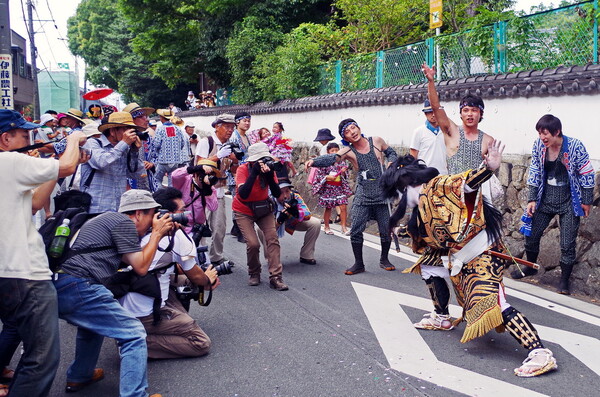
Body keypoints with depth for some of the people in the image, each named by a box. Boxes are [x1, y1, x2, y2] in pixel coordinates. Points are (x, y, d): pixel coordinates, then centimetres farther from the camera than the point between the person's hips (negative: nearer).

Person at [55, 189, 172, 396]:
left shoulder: (106, 219, 26)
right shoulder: (124, 222, -1)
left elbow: (130, 260, 30)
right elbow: (140, 267, 0)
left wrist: (157, 235, 25)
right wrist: (157, 233, 9)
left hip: (54, 288, 10)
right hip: (76, 288, -10)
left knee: (94, 320, 36)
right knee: (134, 334, -5)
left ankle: (78, 377, 43)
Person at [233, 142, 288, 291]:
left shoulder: (269, 169, -11)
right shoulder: (243, 170, -21)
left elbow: (277, 194, -17)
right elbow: (243, 194, -36)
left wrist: (270, 176, -31)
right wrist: (254, 173, -39)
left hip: (263, 209, 3)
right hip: (243, 211, -3)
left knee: (272, 238, -15)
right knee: (253, 243, -17)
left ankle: (276, 277, -11)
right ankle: (254, 274, 10)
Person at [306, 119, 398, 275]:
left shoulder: (376, 141, 1)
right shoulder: (349, 151, -4)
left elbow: (391, 153, 19)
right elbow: (331, 158, -23)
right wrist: (314, 161, -41)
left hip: (382, 194, 1)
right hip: (362, 196, -1)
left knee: (386, 230, 5)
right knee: (356, 230, -7)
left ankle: (384, 259, 27)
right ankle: (358, 263, 9)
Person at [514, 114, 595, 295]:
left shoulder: (575, 146, -17)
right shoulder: (539, 145, -7)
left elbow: (587, 175, -8)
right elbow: (534, 173, 2)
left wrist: (587, 201, -4)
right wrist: (532, 199, -1)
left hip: (569, 202, -4)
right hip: (546, 199, 4)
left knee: (568, 245, 0)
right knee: (531, 235, 11)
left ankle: (564, 281, 19)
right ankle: (530, 268, 36)